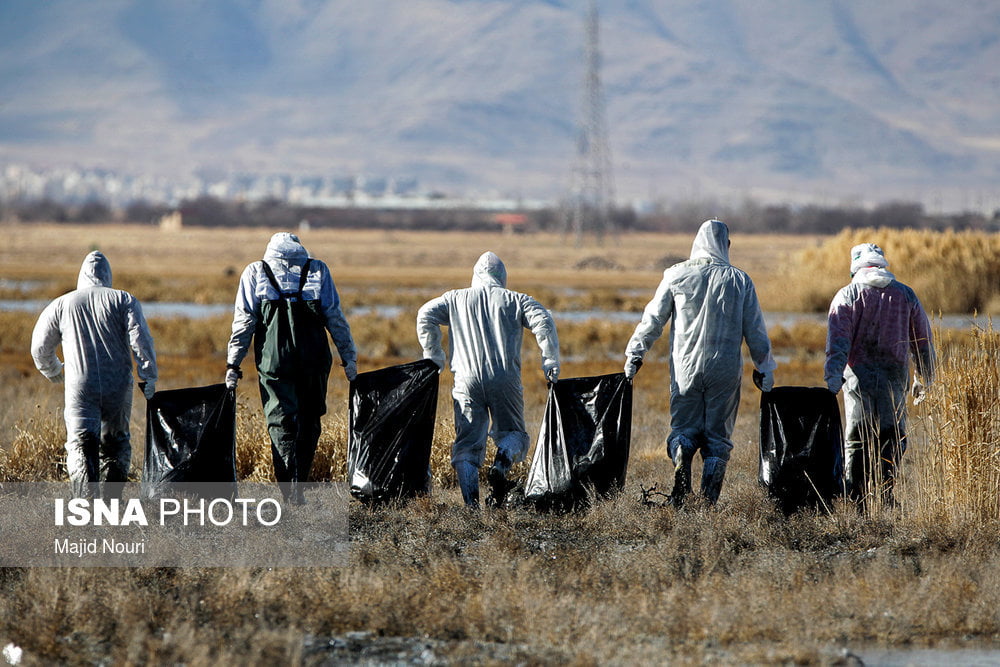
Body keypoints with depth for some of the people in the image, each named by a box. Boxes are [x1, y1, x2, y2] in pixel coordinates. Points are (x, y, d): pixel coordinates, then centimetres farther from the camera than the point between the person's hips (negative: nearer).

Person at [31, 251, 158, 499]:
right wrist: (148, 377, -2)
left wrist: (54, 372, 35)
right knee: (115, 446, 17)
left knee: (81, 448, -8)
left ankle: (87, 500, -28)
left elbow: (40, 348, 16)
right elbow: (140, 339, -7)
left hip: (80, 389, -1)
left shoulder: (61, 305, 9)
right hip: (119, 388, 1)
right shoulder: (123, 300, 5)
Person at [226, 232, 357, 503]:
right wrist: (349, 357, 12)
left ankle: (290, 492, -12)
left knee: (281, 425, 1)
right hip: (313, 361, 1)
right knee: (308, 424, 12)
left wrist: (233, 364, 3)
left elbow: (244, 321, 2)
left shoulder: (255, 272, 7)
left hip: (273, 361, -1)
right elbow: (335, 318, 7)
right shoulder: (317, 270, 9)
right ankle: (299, 488, 11)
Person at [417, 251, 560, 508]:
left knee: (467, 443, 6)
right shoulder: (516, 300, 12)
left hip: (467, 379, 1)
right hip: (505, 379, -1)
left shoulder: (455, 299, 16)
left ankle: (470, 497, -14)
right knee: (513, 434, 14)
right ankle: (502, 463, -19)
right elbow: (543, 322, -3)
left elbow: (426, 315, 4)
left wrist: (433, 358, 11)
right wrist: (551, 362, 1)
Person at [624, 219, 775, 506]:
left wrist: (635, 354, 12)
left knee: (684, 427, 10)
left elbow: (653, 318, 3)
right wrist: (765, 369, 15)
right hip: (725, 369, 0)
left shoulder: (677, 275, 0)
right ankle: (710, 498, -4)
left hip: (685, 366, 0)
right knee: (718, 434, 7)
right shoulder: (739, 280, 2)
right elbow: (755, 329, 5)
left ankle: (681, 455, -24)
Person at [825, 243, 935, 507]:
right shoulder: (905, 295, 8)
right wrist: (925, 379, 24)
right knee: (891, 437, 6)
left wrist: (832, 376, -16)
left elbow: (837, 340, -9)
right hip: (894, 375, 1)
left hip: (858, 375, -1)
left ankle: (856, 501, -1)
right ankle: (888, 496, -3)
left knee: (856, 440, 4)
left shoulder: (847, 295, 1)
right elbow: (923, 340, 13)